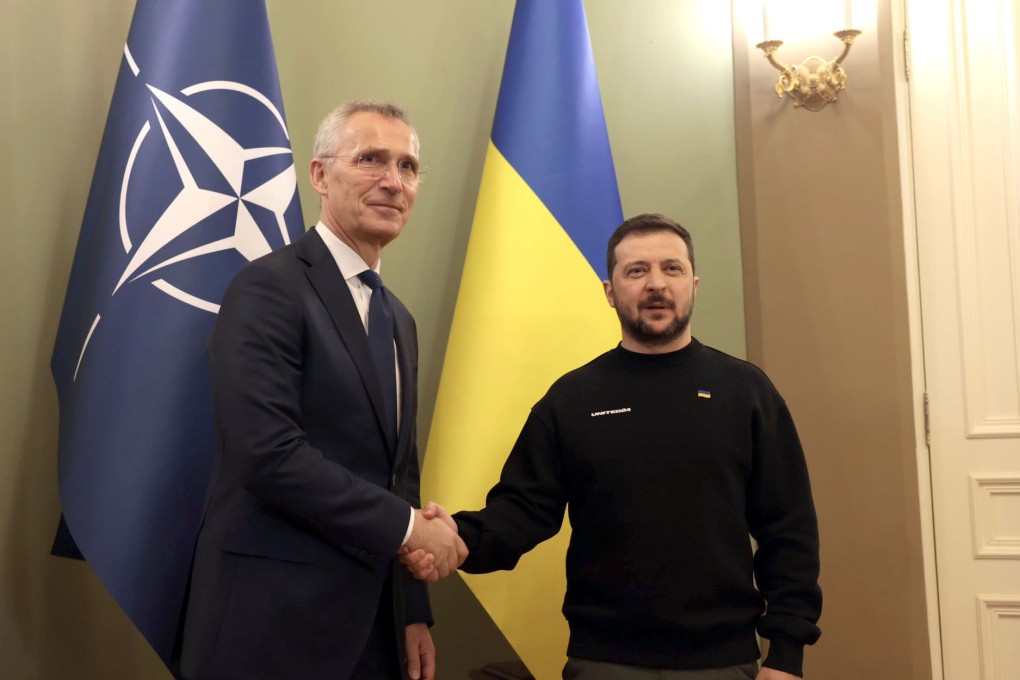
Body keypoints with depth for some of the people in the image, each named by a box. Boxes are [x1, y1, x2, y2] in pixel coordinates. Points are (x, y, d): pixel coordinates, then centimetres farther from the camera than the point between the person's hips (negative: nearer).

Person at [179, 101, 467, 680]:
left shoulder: (398, 320, 14)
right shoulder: (270, 286, -11)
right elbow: (267, 453, -22)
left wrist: (414, 612, 12)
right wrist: (407, 524, -15)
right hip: (275, 624, -7)